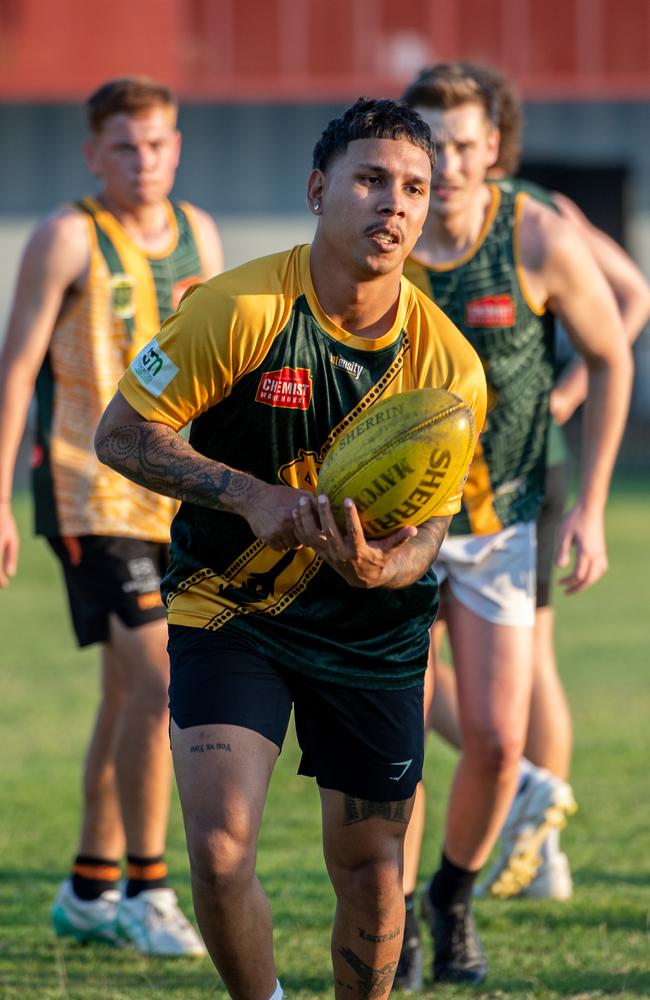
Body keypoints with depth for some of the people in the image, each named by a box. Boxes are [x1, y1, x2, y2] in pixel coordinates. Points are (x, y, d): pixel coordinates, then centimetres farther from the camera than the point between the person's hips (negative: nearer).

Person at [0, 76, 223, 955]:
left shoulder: (198, 234, 10)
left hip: (179, 499, 6)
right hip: (92, 495, -6)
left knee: (130, 694, 11)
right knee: (157, 683, -14)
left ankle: (88, 892, 21)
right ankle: (145, 888, -4)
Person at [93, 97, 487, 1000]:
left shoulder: (448, 365, -8)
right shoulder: (239, 310, -16)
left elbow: (426, 528, -4)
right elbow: (120, 434, -10)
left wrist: (383, 568, -28)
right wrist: (252, 494, -22)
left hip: (370, 630, 2)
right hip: (227, 612, -2)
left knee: (371, 879, 4)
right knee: (219, 849, -17)